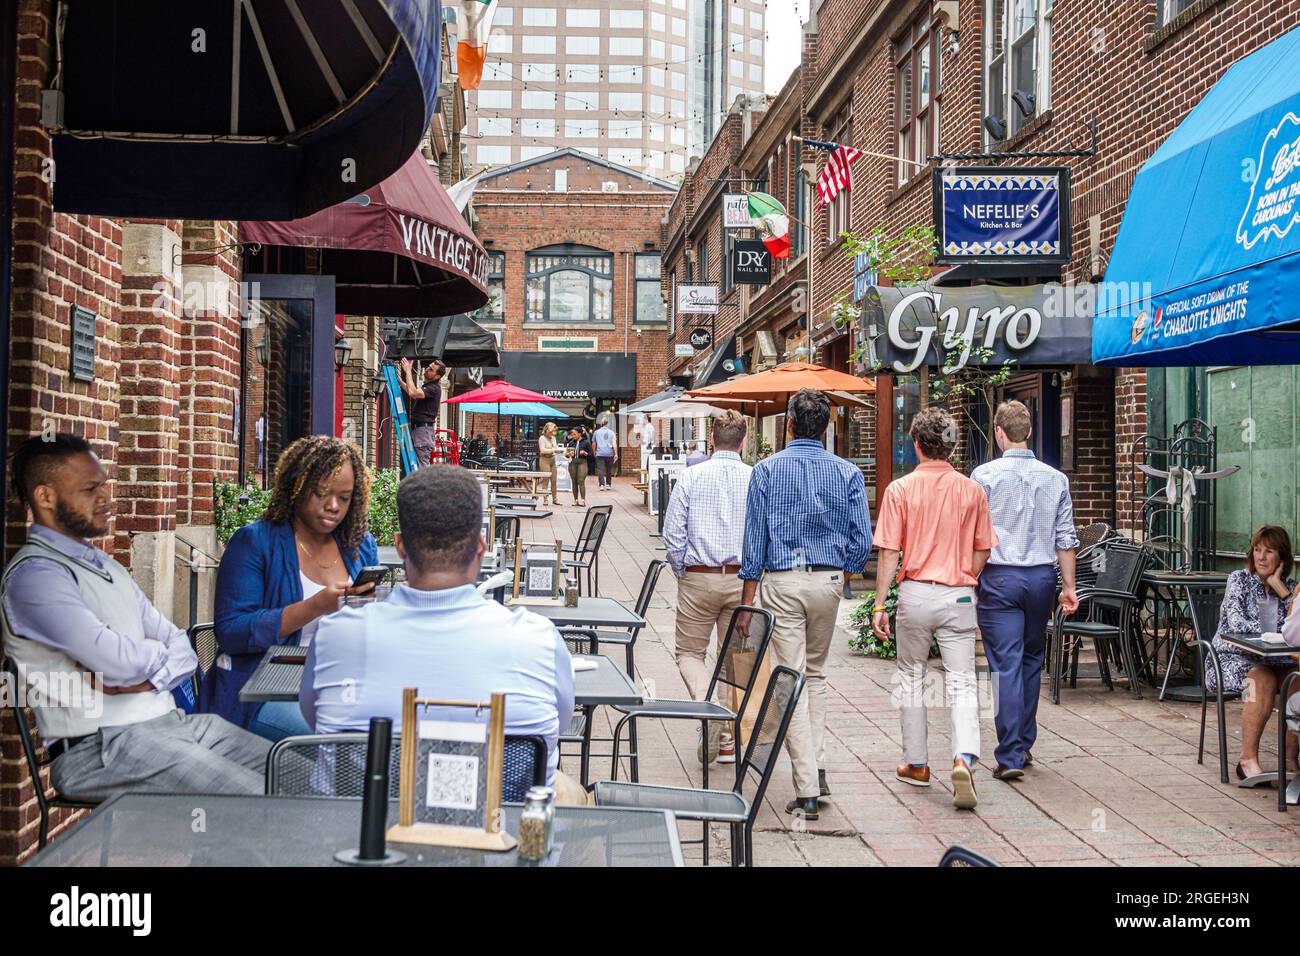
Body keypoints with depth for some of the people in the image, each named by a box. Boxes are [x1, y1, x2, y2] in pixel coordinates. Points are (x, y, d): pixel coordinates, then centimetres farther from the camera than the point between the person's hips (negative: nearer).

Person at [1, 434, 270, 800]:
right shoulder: (35, 576, -10)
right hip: (102, 746, -8)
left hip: (174, 721, 8)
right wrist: (159, 649, 1)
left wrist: (144, 679, -9)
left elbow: (183, 651, 13)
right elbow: (121, 660, -21)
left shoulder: (108, 567, 19)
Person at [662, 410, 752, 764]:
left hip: (699, 577, -1)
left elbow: (672, 532, -5)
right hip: (742, 579, 1)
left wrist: (682, 572, 9)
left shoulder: (691, 477, -4)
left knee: (689, 652, 12)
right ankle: (729, 740, 18)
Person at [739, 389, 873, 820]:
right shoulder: (847, 473, 1)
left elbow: (754, 537, -3)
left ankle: (807, 791, -3)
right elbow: (862, 541, -2)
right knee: (815, 673, 21)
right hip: (828, 581, 3)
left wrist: (747, 598, 1)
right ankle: (818, 770, 19)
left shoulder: (767, 470, -3)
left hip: (783, 582, -3)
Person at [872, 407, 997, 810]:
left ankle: (916, 764, 23)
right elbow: (982, 550, 7)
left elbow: (888, 552, -7)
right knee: (962, 682, 2)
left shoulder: (900, 489, -6)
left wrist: (879, 603, -2)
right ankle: (964, 758, -17)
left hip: (915, 592, -1)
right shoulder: (972, 490, 1)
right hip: (959, 595, 1)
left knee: (911, 679, 14)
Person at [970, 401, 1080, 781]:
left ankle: (1010, 755, -6)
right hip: (1042, 576, 4)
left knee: (1006, 665, -3)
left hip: (1000, 577, -4)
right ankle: (1024, 743, 25)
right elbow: (1065, 538, 6)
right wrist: (1068, 587, 12)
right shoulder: (1055, 478, 5)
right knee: (1031, 661, 16)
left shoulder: (984, 475, -6)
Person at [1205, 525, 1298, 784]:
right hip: (1232, 658, -4)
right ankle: (1248, 760, -36)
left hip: (1273, 661, 4)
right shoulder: (1239, 579, 3)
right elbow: (1236, 622, -14)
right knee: (1263, 680, -34)